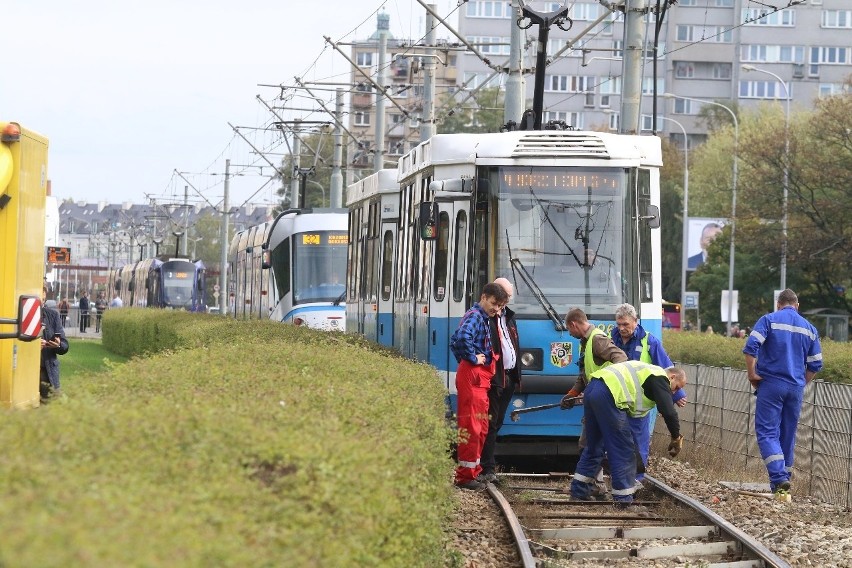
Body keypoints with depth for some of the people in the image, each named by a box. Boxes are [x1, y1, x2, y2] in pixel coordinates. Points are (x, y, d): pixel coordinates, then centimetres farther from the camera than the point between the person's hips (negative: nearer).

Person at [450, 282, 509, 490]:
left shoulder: (482, 318, 20)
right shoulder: (475, 316, -12)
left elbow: (455, 340, 28)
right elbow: (462, 337, -33)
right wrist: (473, 358, -20)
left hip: (480, 378, 11)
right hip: (473, 376, -11)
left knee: (480, 426, 16)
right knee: (471, 426, -8)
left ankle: (471, 471, 23)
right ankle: (465, 475, -6)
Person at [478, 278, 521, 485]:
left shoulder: (509, 317, 18)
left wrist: (517, 373, 17)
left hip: (509, 377, 9)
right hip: (493, 377, -9)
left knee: (497, 423, 12)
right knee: (490, 423, -8)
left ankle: (487, 465, 17)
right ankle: (488, 469, -7)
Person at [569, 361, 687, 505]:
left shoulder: (649, 371, 31)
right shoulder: (660, 378, 3)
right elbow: (669, 412, -7)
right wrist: (676, 438, 4)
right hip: (608, 396, -9)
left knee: (594, 446, 22)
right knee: (623, 450, 0)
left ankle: (579, 491, 27)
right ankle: (623, 499, 2)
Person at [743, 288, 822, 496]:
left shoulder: (769, 320, -1)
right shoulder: (809, 328, 11)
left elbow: (750, 347, -14)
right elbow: (815, 365, 10)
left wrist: (752, 375, -5)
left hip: (771, 384, -4)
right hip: (796, 389, 4)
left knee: (767, 431, -6)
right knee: (788, 434, 13)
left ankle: (779, 477, -23)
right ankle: (785, 477, 17)